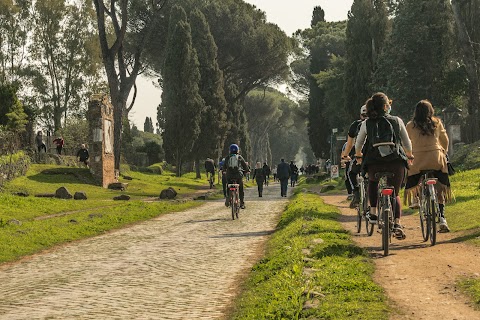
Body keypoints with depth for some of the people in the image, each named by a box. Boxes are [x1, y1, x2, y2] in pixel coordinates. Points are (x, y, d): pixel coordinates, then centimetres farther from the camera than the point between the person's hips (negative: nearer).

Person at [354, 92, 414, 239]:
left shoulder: (366, 124, 5)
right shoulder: (397, 121, 4)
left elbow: (358, 144, 17)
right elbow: (407, 143, 12)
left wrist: (358, 157, 37)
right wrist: (409, 157, 31)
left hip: (374, 163, 1)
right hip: (396, 162, -1)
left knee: (373, 182, 33)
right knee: (395, 194, 12)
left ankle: (373, 212, 20)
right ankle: (397, 224, -7)